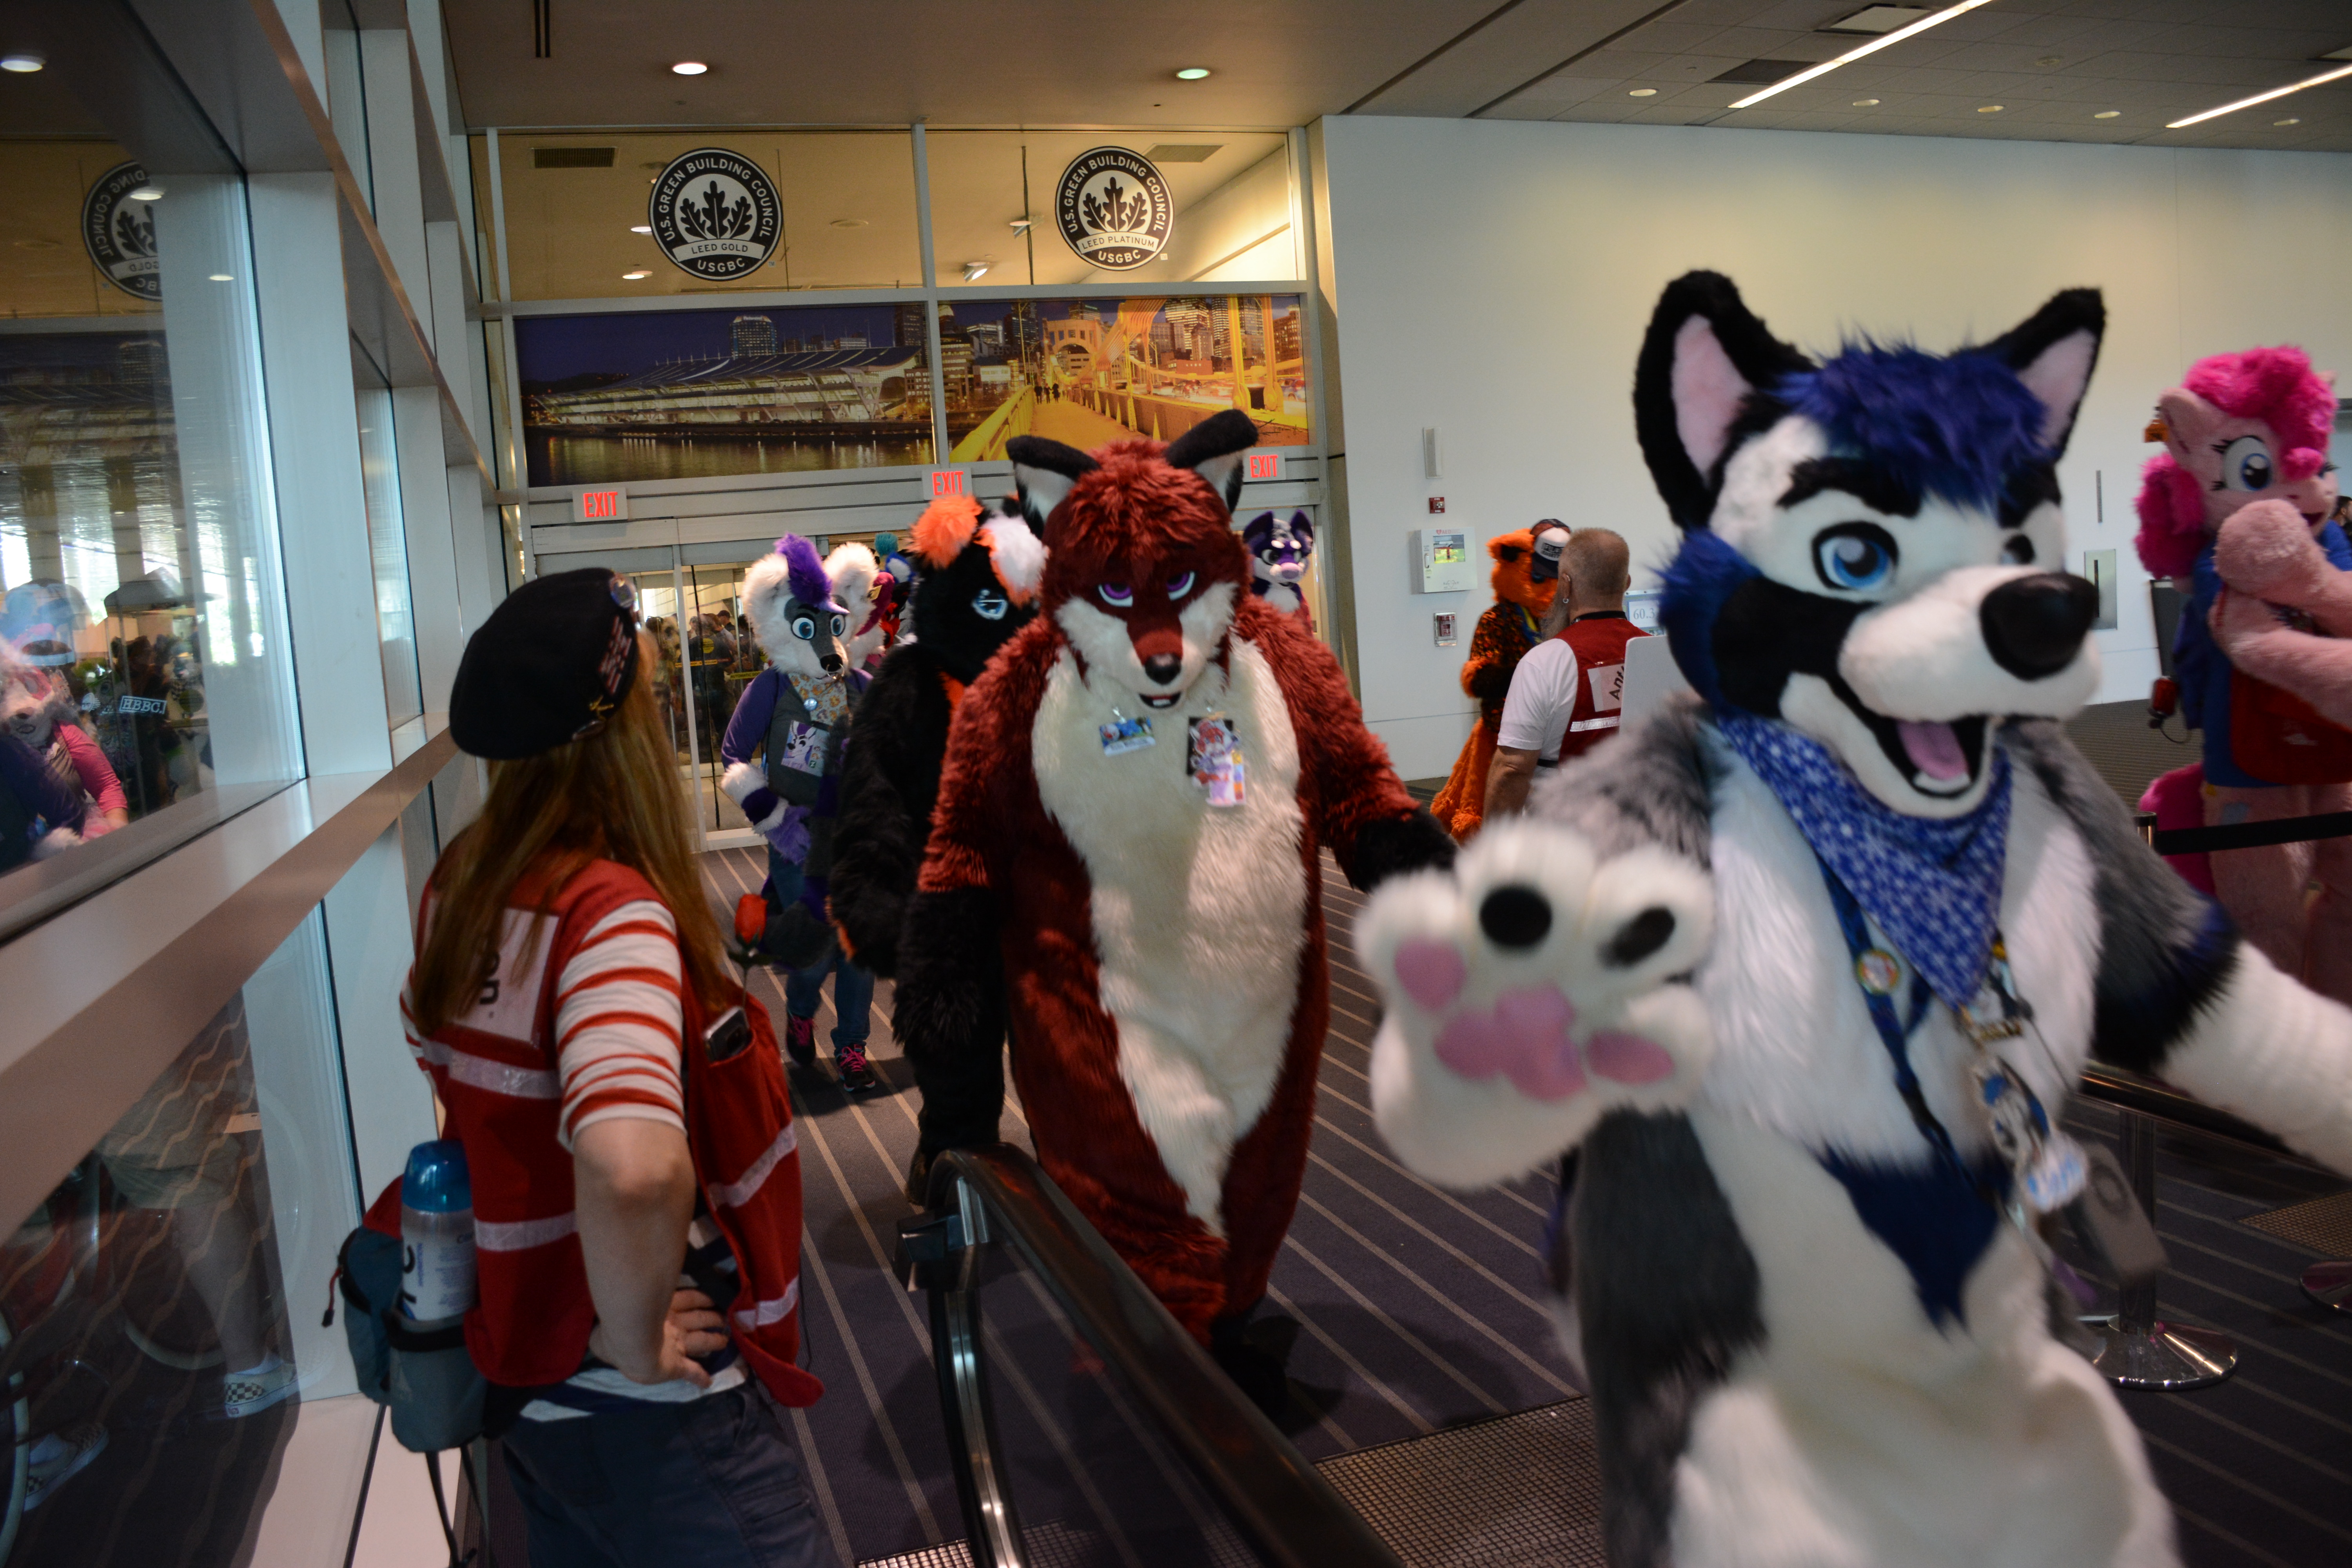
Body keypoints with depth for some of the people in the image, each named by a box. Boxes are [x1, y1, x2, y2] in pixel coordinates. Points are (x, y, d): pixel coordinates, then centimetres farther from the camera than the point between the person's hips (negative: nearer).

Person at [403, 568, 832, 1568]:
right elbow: (634, 1167, -44)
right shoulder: (612, 910, -27)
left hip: (526, 1366, 9)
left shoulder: (459, 884, -1)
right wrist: (633, 1343, -25)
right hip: (646, 1413, -8)